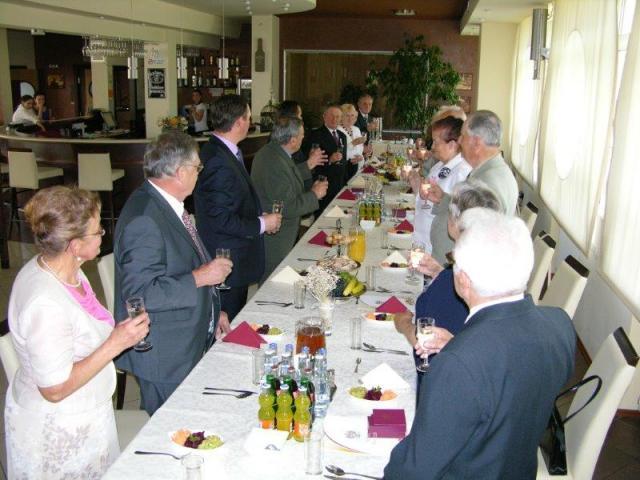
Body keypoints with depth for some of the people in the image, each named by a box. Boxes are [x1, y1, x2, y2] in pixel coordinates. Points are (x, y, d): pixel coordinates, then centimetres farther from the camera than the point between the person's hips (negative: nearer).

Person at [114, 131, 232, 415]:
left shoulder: (168, 204, 6)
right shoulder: (143, 220, -26)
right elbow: (139, 293, -29)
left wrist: (212, 311, 13)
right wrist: (199, 278, -25)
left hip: (190, 343, 9)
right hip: (163, 354, -9)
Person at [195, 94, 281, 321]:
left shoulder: (216, 150, 8)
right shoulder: (219, 163, -24)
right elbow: (222, 220, -25)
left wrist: (260, 217, 6)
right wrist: (261, 224, -14)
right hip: (229, 266, -10)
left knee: (235, 320, 21)